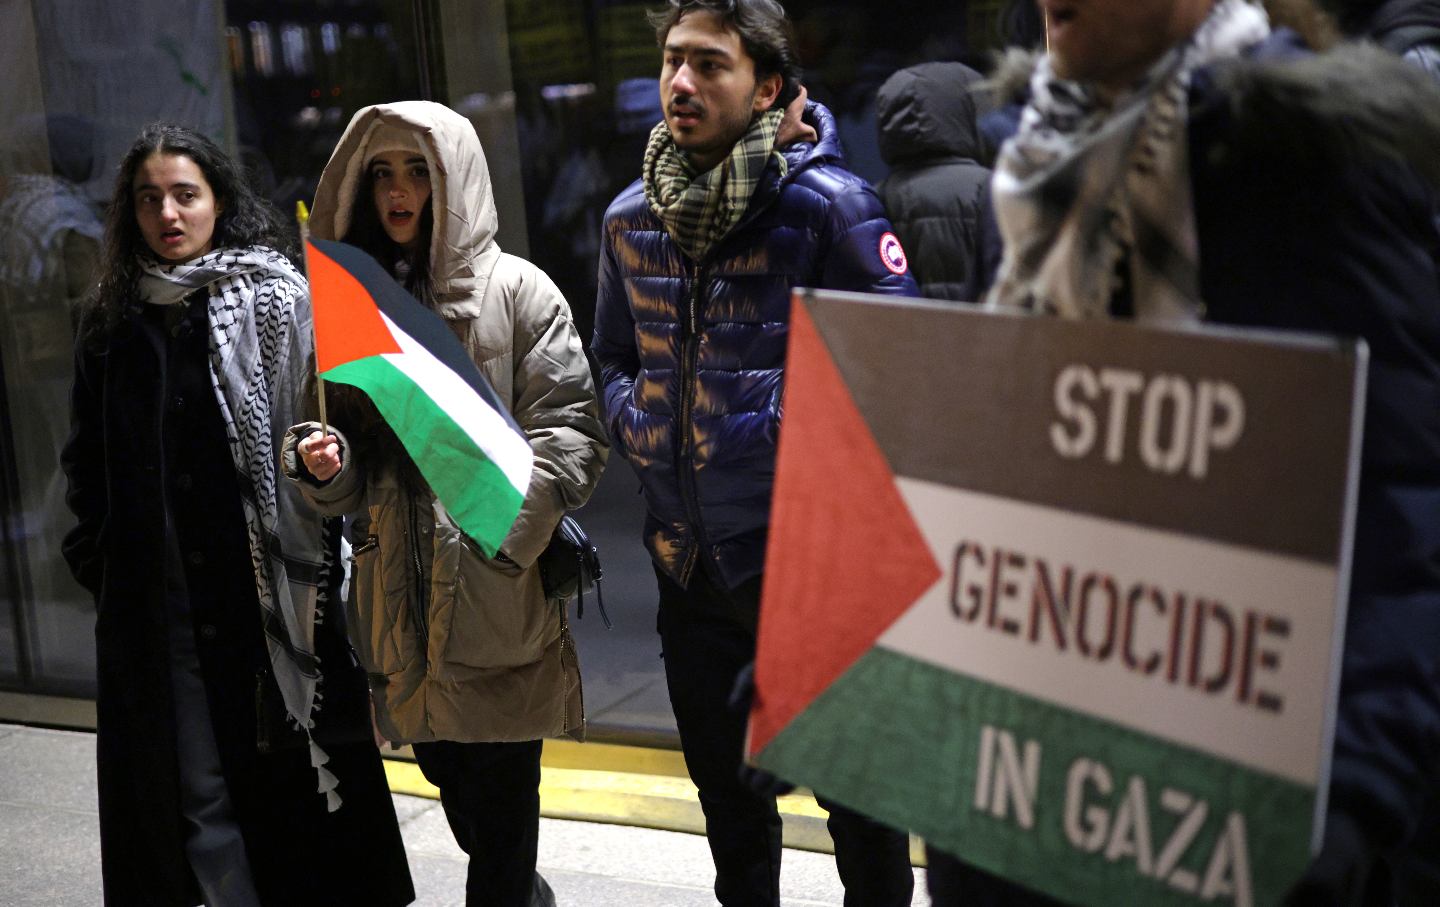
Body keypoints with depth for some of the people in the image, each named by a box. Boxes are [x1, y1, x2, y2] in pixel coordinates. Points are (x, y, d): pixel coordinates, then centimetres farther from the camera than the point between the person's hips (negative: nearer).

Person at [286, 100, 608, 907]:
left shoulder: (516, 290, -4)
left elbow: (571, 425, -10)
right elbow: (356, 474, 17)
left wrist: (499, 532, -21)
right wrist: (324, 463, -6)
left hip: (497, 590, -5)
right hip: (401, 590, 5)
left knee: (500, 774, 0)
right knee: (443, 764, 14)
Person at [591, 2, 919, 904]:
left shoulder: (828, 203, -13)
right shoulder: (630, 219, 6)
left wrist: (797, 430, -19)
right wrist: (640, 426, 0)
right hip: (689, 557, 6)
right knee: (723, 779, 22)